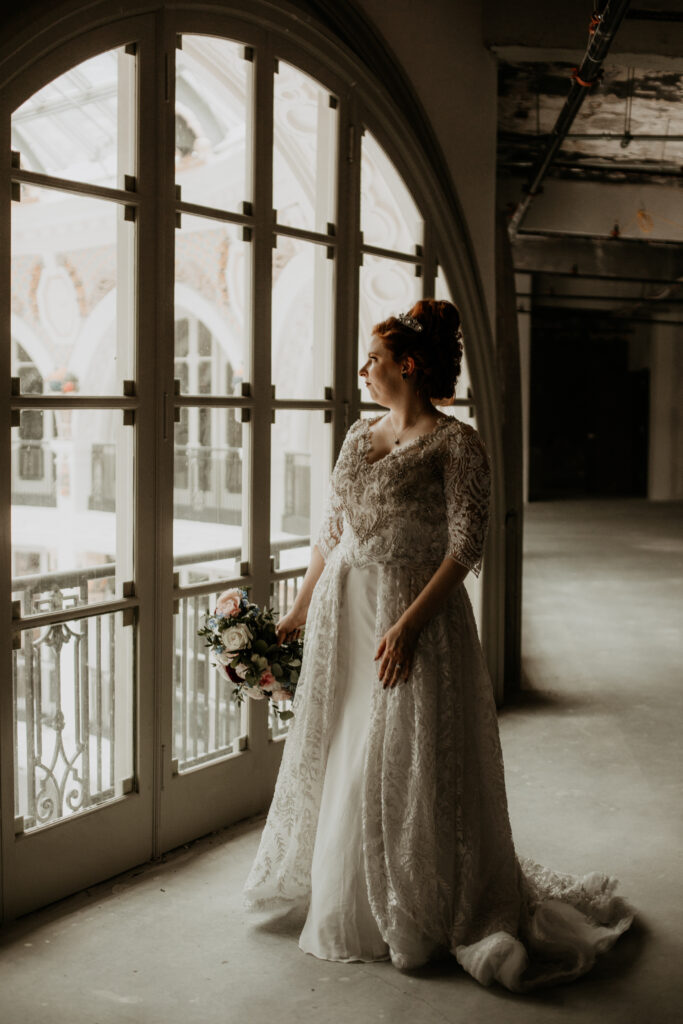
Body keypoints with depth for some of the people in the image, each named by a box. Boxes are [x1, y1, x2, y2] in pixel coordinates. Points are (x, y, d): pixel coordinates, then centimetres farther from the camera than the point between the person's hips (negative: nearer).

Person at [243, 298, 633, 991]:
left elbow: (466, 546, -15)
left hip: (415, 613, -7)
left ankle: (420, 915, 19)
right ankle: (340, 892, 33)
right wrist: (298, 609, 15)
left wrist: (408, 624, -21)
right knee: (335, 753, 13)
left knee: (405, 763, 0)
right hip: (341, 609, 7)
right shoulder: (358, 435, 11)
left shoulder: (455, 443, -9)